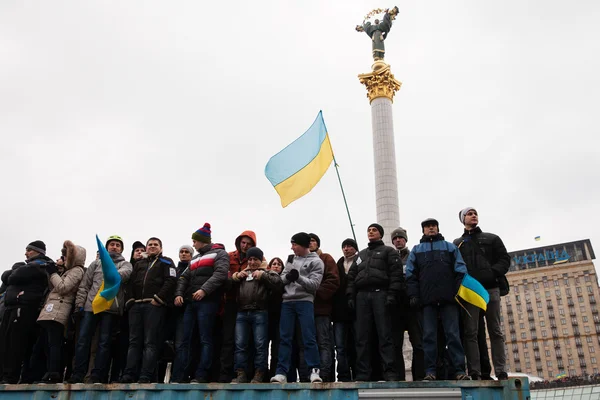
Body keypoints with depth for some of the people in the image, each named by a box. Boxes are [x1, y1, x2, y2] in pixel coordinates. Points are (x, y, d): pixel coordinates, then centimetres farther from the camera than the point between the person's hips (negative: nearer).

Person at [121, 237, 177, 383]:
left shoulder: (166, 262, 11)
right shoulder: (139, 264, 26)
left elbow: (171, 281, -4)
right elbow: (131, 283, 19)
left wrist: (158, 298, -13)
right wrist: (130, 300, 2)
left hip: (154, 305, -5)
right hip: (136, 305, 5)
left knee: (150, 342, -8)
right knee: (134, 341, 3)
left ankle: (146, 376, -11)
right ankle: (128, 375, 2)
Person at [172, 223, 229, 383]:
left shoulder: (219, 254, 5)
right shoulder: (195, 259, 28)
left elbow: (220, 274, -12)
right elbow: (184, 278, 21)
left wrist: (204, 289, -24)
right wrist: (179, 293, 2)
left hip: (207, 301, -7)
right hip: (191, 302, 7)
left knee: (205, 340, -6)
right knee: (185, 340, 3)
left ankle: (201, 376, -6)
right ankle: (178, 377, 5)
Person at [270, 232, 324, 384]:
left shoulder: (316, 262, 2)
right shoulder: (291, 259, 18)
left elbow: (314, 284, -7)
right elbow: (281, 279, 15)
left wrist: (298, 278, -22)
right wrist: (287, 277, -8)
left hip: (305, 302, -4)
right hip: (287, 301, 4)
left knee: (309, 337, -8)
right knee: (285, 337, 1)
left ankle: (314, 370, -1)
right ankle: (281, 372, 2)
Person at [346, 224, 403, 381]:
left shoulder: (389, 251, 12)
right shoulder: (360, 255, 28)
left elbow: (396, 274, -1)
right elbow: (351, 276, 21)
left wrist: (392, 294, -13)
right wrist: (350, 296, 7)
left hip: (380, 294, -5)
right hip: (362, 296, 5)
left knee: (385, 335, -8)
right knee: (361, 337, 0)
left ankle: (390, 372, -7)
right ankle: (362, 374, 2)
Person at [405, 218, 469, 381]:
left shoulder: (450, 247, 18)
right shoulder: (416, 250, 19)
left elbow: (460, 270, 8)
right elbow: (411, 275, 10)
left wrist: (460, 291, -5)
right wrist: (413, 295, -3)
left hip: (449, 298, -1)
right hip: (427, 299, 1)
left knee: (453, 334, -4)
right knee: (429, 336, -2)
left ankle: (460, 370, -3)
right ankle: (430, 371, -1)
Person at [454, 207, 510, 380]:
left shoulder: (492, 238, 18)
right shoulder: (457, 243, 18)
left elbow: (505, 259, 8)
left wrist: (493, 272, -10)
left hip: (490, 288, 0)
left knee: (495, 332, 1)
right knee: (471, 333, -5)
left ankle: (501, 372, 2)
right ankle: (475, 373, -6)